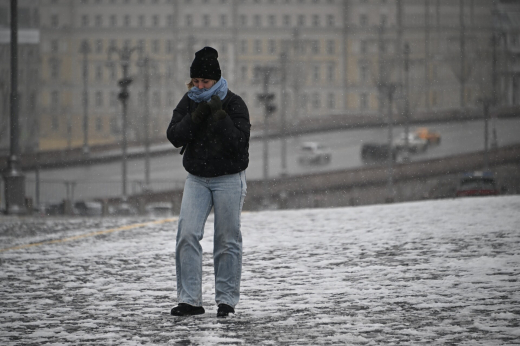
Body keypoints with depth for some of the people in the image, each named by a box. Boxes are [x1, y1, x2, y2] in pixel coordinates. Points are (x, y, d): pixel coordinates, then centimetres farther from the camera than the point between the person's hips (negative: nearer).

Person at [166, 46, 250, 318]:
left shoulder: (234, 104, -9)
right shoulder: (188, 102, 3)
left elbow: (238, 143, -19)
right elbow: (174, 137, -8)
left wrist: (219, 115, -27)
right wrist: (196, 116, -21)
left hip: (229, 179, -3)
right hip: (196, 179, 3)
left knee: (227, 240, 0)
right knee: (187, 234, -10)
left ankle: (226, 300, 11)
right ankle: (189, 300, -9)